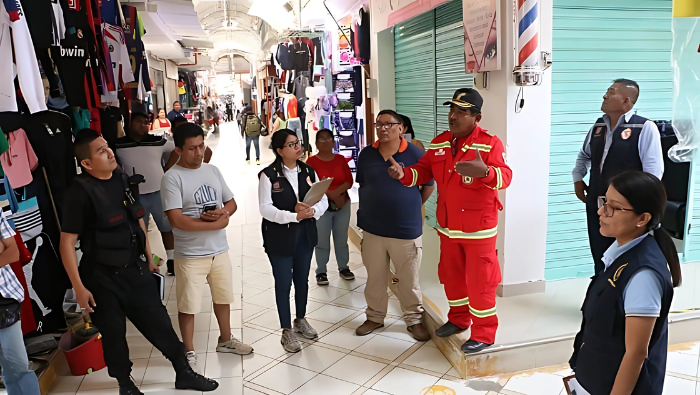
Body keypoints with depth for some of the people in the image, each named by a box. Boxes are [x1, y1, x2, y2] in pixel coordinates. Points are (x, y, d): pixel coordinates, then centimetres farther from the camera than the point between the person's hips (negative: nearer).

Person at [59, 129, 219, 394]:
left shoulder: (122, 179, 3)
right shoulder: (81, 192, -17)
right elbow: (67, 243, -15)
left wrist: (149, 258, 18)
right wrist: (79, 288, -15)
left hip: (136, 269, 5)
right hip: (103, 278, -5)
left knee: (159, 322, 11)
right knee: (113, 334, 11)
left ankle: (184, 373, 26)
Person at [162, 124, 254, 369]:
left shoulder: (213, 171, 5)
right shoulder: (172, 178, -15)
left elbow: (232, 203, 11)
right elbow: (176, 219, -22)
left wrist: (223, 212, -13)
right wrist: (214, 224, -17)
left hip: (220, 250, 6)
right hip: (190, 255, -6)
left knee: (223, 297, 20)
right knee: (188, 305, 6)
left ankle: (225, 340, 40)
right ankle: (189, 352, 25)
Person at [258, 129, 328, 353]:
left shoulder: (308, 171, 3)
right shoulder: (269, 175, -12)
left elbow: (323, 200, 0)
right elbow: (265, 208, -18)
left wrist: (312, 211, -22)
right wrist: (294, 216, -28)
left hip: (305, 234, 5)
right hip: (279, 236, -4)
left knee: (302, 279, 18)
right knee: (283, 283, 6)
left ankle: (301, 320, 39)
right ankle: (287, 331, 21)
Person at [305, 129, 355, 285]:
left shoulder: (341, 159, 6)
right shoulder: (312, 161, -4)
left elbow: (349, 180, 0)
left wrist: (337, 192, -16)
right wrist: (329, 194, -17)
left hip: (342, 205, 3)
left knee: (341, 239, 9)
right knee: (322, 240, 0)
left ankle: (344, 268, 24)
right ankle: (321, 271, 12)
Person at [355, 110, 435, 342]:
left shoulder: (415, 154, -8)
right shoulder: (366, 154, 2)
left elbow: (429, 186, 2)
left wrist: (409, 208, 9)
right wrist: (375, 207, 10)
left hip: (406, 230, -3)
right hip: (372, 229, 3)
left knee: (409, 280, 9)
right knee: (375, 278, 16)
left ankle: (414, 320, 27)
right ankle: (375, 317, 33)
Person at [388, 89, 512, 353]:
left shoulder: (490, 143, -15)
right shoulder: (438, 143, 4)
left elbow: (504, 177, -28)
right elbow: (422, 172, 6)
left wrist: (484, 172, -49)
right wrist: (403, 173, -15)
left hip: (479, 227, -6)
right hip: (448, 225, 6)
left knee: (479, 280, 2)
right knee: (450, 275, 19)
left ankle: (483, 334, 18)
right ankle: (458, 319, 40)